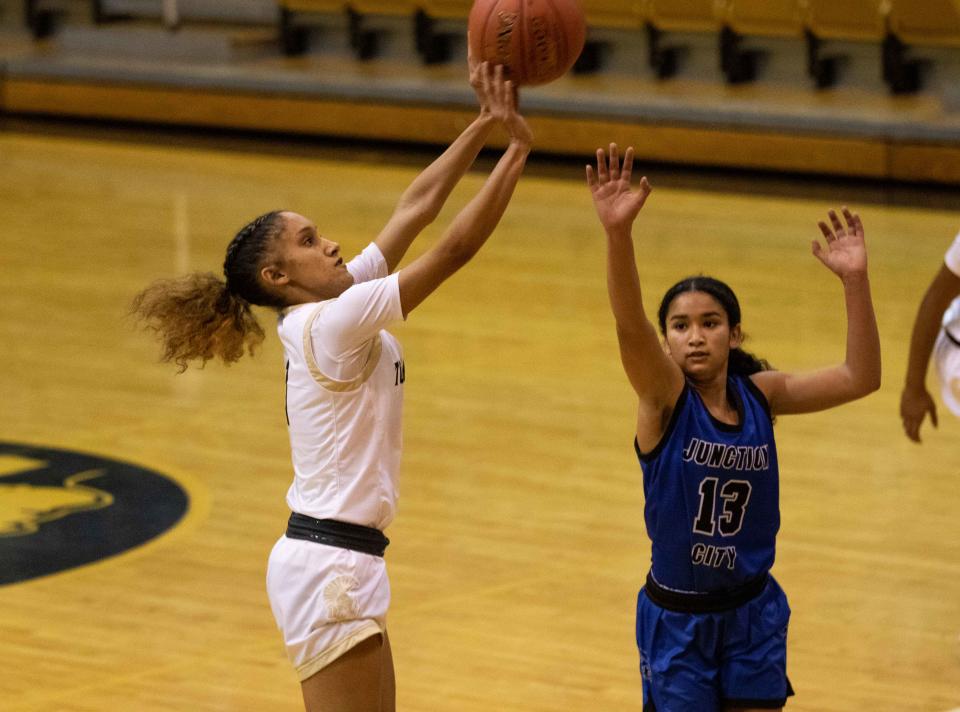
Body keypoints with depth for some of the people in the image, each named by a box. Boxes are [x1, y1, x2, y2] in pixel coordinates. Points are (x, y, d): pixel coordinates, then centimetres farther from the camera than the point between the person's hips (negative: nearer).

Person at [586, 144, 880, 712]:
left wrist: (855, 282, -21)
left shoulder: (759, 394, -3)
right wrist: (618, 232, -50)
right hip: (678, 618, -3)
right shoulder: (665, 398, -14)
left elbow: (860, 379, -8)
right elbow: (629, 325, -32)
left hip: (753, 614, 3)